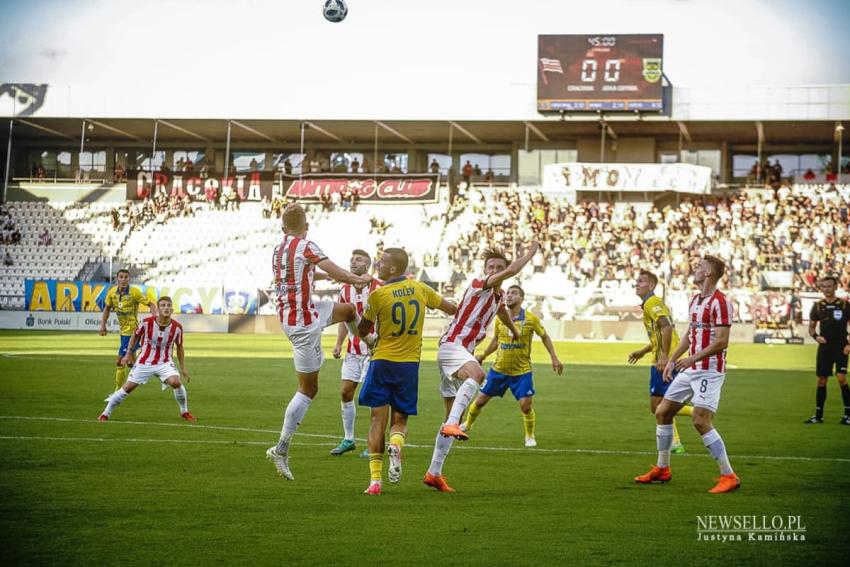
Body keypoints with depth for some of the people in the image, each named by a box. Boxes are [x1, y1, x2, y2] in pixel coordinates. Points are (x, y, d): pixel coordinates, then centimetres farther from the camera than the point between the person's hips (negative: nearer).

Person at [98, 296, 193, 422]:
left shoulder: (177, 327, -12)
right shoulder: (147, 322, -16)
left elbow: (179, 347, 5)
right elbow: (135, 336, 4)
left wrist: (183, 368, 6)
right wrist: (128, 353, 3)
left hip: (164, 362, 0)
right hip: (144, 362, 0)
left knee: (176, 382, -24)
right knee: (127, 387, -3)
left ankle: (184, 412, 0)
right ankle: (105, 413, 15)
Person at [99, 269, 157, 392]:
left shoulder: (134, 292, -17)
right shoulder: (112, 292, -1)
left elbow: (151, 304, -12)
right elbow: (107, 308, 14)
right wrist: (103, 325, 5)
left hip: (131, 331, -7)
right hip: (122, 330, 7)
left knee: (120, 361, -10)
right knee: (129, 361, 17)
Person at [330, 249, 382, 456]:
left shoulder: (379, 289, -10)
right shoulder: (345, 290, 8)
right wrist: (338, 343, 9)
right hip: (353, 350, 6)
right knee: (345, 391, 4)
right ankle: (348, 439, 17)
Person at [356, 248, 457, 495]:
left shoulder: (378, 295, -10)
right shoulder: (420, 289, 1)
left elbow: (362, 331, 1)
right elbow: (451, 309, 14)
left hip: (382, 363, -3)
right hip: (410, 364, 3)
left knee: (378, 420, 3)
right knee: (400, 420, 12)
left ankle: (375, 480, -4)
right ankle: (396, 445, -23)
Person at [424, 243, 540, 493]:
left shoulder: (499, 295, 16)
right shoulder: (478, 285, -9)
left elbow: (502, 311, 42)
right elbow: (512, 271, -24)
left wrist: (514, 330, 60)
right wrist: (531, 252, -11)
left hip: (464, 351, 9)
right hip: (451, 345, -9)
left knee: (452, 415, 9)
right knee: (477, 373, -42)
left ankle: (434, 473, 14)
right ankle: (452, 424, -52)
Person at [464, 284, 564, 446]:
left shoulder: (530, 319, -10)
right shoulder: (500, 319, -1)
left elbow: (544, 337, 4)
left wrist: (554, 358, -1)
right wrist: (483, 356, 14)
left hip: (522, 371, -3)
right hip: (499, 369, 3)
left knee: (525, 405, -11)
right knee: (480, 400, 7)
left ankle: (530, 436, 13)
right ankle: (467, 426, 32)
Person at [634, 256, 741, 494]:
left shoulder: (720, 302, -15)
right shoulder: (695, 300, 14)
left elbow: (721, 342, -21)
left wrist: (693, 358, -26)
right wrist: (672, 360, 19)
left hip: (709, 371, -9)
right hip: (689, 369, 9)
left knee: (701, 421, -18)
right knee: (662, 412, 10)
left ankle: (729, 476, -8)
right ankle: (662, 469, 23)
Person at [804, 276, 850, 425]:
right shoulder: (818, 306, 6)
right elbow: (811, 327, 13)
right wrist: (816, 336, -9)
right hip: (824, 347, 3)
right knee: (821, 380, 5)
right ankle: (818, 415, 13)